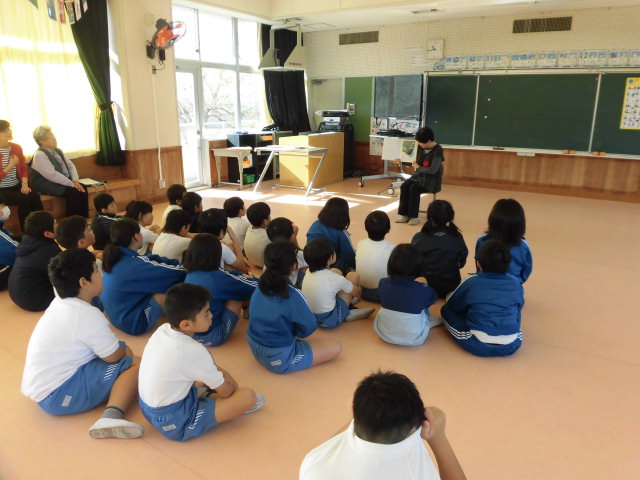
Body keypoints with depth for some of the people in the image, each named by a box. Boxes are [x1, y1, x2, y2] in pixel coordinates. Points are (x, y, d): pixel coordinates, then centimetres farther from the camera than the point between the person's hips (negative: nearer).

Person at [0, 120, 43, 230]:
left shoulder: (17, 148, 7)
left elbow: (24, 169, 9)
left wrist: (24, 184, -8)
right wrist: (11, 166, -15)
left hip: (17, 186, 4)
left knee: (35, 195, -25)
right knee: (24, 198, -28)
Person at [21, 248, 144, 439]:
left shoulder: (60, 302, 6)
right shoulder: (87, 315, -21)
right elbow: (114, 356, -12)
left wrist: (121, 349, 4)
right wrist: (125, 351, 9)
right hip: (57, 395, -9)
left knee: (123, 348, 12)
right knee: (136, 364, -12)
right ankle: (112, 415, -31)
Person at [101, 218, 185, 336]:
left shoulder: (115, 256, -2)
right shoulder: (134, 265, -28)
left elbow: (152, 260, 4)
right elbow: (175, 273, -22)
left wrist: (179, 263, -3)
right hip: (133, 324, -10)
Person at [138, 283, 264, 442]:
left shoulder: (163, 329, -7)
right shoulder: (193, 351, -28)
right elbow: (224, 391, -11)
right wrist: (232, 386, 9)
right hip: (175, 423, -8)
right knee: (248, 396, -14)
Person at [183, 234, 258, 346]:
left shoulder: (190, 274, -4)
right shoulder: (217, 277, -24)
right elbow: (255, 286, -14)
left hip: (189, 333, 7)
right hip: (211, 338, -7)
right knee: (237, 295, 1)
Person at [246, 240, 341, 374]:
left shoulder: (260, 285, -5)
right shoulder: (292, 295, -27)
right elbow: (309, 328, -12)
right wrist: (295, 332, 7)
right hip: (279, 358, -7)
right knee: (335, 347, 1)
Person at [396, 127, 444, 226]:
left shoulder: (437, 151, -18)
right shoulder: (421, 147, 1)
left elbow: (433, 170, -23)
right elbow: (416, 162, 16)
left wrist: (418, 167, -12)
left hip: (432, 180, -7)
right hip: (419, 176, 7)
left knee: (413, 189, -28)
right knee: (404, 186, -17)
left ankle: (413, 216, -16)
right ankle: (404, 214, -14)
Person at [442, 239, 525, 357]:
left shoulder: (471, 283, -4)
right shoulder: (516, 283, 2)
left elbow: (451, 305, 12)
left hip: (479, 346, -4)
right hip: (511, 346, 4)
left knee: (446, 311, 13)